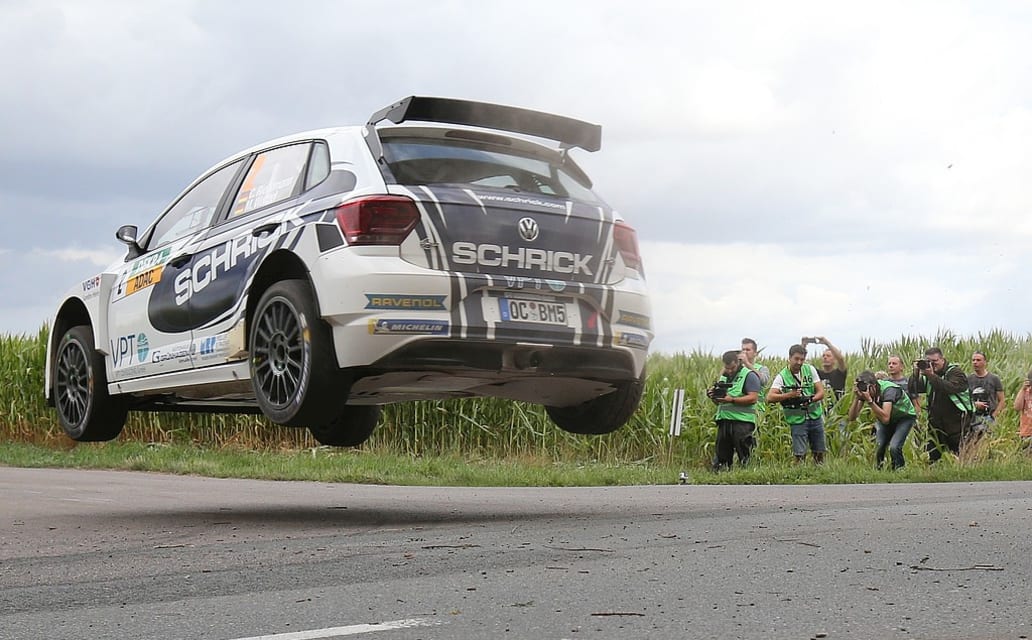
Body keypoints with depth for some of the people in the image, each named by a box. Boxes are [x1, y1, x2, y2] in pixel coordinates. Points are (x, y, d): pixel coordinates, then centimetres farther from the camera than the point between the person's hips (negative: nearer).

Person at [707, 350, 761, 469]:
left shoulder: (749, 376, -4)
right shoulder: (723, 377, 20)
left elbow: (753, 398, -15)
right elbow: (718, 403, 24)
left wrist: (732, 400, -22)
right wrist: (714, 396, 1)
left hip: (742, 422, -7)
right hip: (724, 421, 7)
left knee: (744, 458, -8)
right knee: (722, 456, 8)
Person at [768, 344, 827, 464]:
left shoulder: (810, 369, 2)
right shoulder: (782, 377, -8)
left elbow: (821, 392, 0)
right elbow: (769, 397, -17)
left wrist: (810, 400, -20)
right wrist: (789, 395, -30)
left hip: (815, 416, 3)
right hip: (797, 419, -3)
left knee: (819, 453, 9)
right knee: (800, 455, -7)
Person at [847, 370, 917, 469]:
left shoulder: (888, 390, -34)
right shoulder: (864, 391, -18)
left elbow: (885, 418, -45)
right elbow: (852, 417, -19)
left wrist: (869, 400, -49)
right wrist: (856, 398, -32)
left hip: (905, 417, -5)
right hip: (883, 418, 5)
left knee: (894, 447, -25)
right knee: (877, 447, -14)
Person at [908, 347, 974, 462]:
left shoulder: (955, 372, -6)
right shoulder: (927, 374, 9)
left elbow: (951, 388, -26)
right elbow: (911, 390, 1)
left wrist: (932, 376, -28)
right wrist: (915, 374, -14)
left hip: (957, 421, -5)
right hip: (936, 422, 5)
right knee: (930, 455, 4)